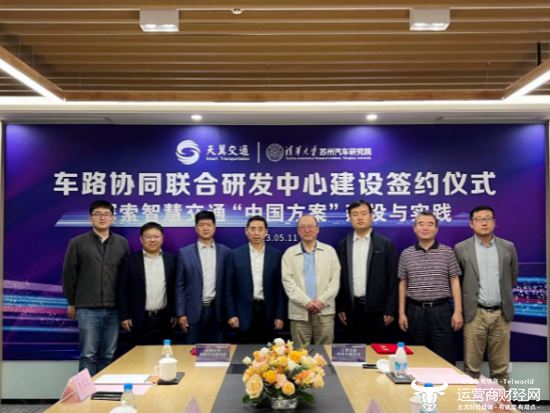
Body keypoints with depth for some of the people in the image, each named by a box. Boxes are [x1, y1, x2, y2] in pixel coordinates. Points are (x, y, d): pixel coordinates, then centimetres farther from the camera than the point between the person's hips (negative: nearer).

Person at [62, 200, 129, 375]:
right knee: (88, 355, 1)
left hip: (113, 309, 2)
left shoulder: (122, 243, 6)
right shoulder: (78, 243, 0)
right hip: (88, 309, -2)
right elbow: (68, 275, 4)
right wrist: (71, 303, 6)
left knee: (108, 355, 8)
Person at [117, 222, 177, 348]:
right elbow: (121, 289, 0)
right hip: (139, 320, -1)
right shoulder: (130, 260, 1)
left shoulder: (171, 260, 6)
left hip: (164, 320, 2)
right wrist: (124, 316, -4)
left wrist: (175, 313, 6)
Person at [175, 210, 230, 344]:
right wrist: (181, 313, -3)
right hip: (194, 310, -1)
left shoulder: (225, 252, 5)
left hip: (216, 310, 1)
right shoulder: (185, 252, 2)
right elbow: (180, 286, 2)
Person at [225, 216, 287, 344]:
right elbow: (229, 287, 2)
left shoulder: (276, 255, 2)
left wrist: (280, 315, -2)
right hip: (245, 313, 0)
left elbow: (280, 287, 2)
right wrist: (231, 314, -3)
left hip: (268, 312, 1)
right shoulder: (235, 255, 2)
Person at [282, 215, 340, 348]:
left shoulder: (329, 251, 9)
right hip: (299, 311, 0)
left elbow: (335, 280, 3)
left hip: (325, 310, 1)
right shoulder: (289, 253, 6)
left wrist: (322, 300, -8)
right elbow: (288, 281, -2)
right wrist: (306, 302, -11)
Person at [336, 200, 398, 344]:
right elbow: (339, 278, 8)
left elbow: (393, 279, -3)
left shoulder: (386, 244, -1)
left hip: (376, 308, -2)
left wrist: (391, 310, -7)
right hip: (352, 308, 2)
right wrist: (339, 307, 4)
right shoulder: (343, 245, 6)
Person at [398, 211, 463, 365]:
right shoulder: (406, 254, 5)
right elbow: (403, 284, 8)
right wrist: (401, 313, 5)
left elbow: (455, 282, 2)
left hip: (441, 310, -1)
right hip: (415, 310, 2)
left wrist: (458, 311, -4)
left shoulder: (447, 252, 1)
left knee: (445, 357, 2)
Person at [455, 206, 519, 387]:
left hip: (501, 314, 2)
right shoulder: (461, 249, -1)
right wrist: (467, 300, 8)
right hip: (475, 314, -2)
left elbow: (513, 277, 17)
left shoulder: (508, 247, 5)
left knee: (500, 368, 9)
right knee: (471, 368, 3)